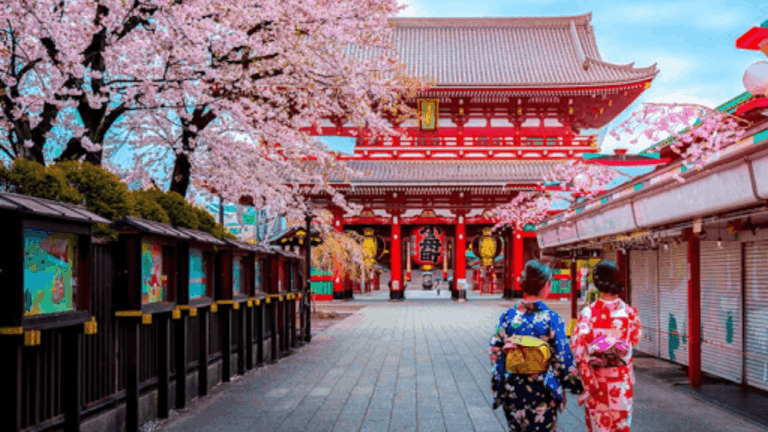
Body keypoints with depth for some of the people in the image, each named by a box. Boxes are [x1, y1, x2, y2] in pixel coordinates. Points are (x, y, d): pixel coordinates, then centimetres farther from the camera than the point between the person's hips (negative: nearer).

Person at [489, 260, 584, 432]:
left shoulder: (508, 316, -6)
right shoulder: (551, 318, -14)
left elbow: (496, 351, -2)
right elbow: (563, 358, -10)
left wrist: (497, 385, 10)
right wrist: (576, 386, 3)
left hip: (513, 391, 3)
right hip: (542, 392, -3)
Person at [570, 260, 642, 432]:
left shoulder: (588, 313, -16)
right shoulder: (629, 312, -10)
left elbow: (578, 349, -18)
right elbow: (635, 340, 7)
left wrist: (587, 383, -10)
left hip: (596, 379, -1)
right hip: (622, 379, 1)